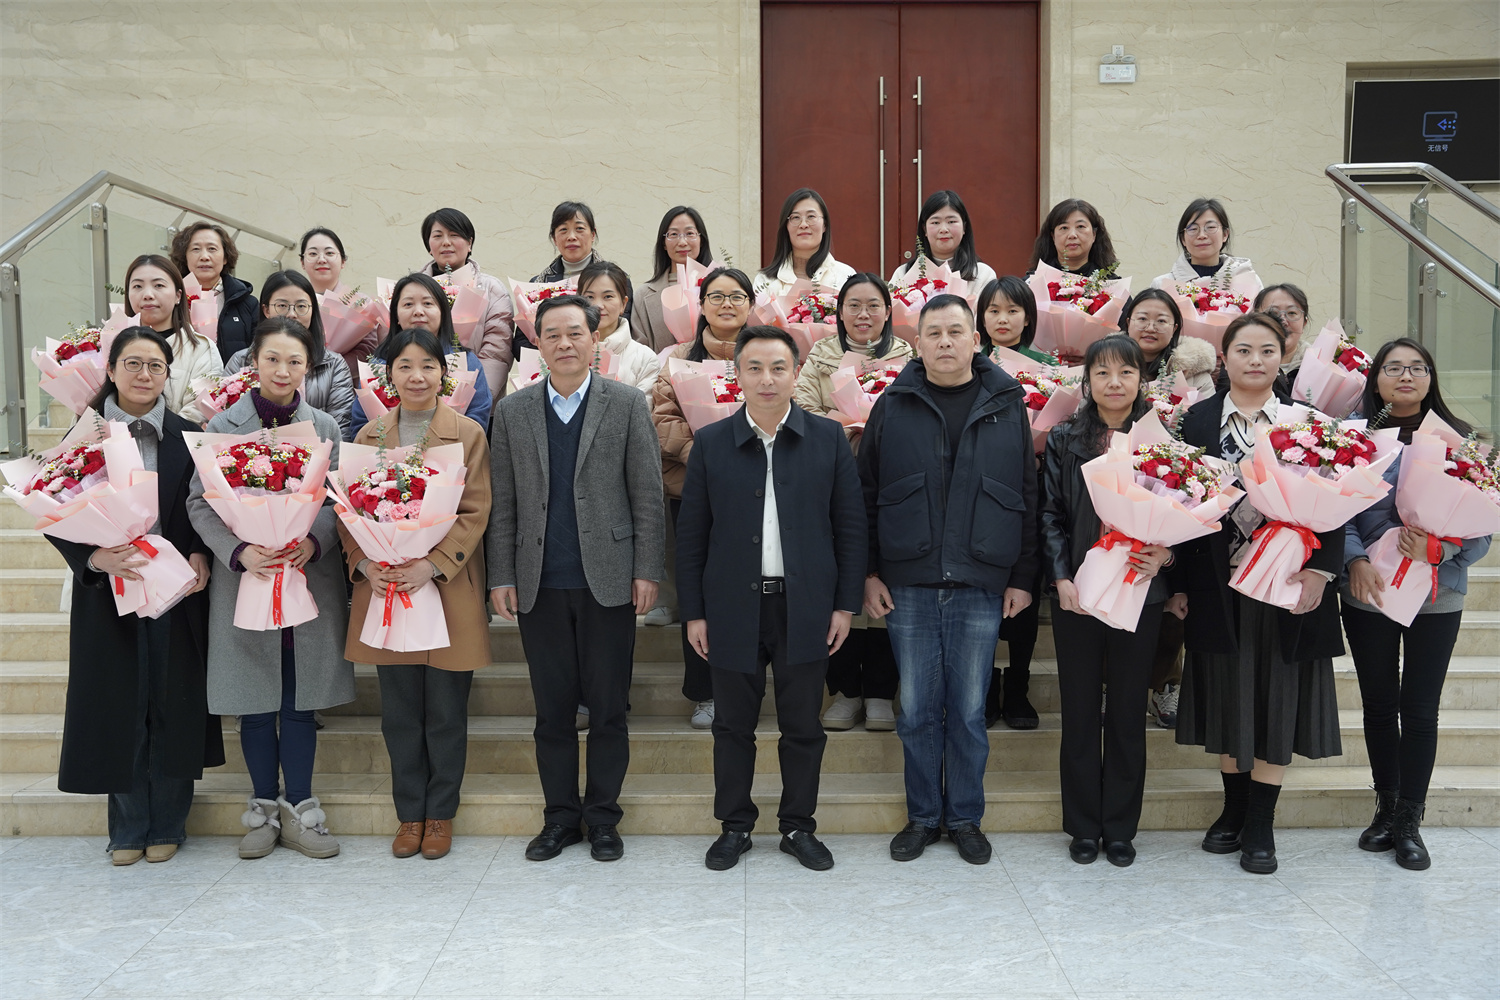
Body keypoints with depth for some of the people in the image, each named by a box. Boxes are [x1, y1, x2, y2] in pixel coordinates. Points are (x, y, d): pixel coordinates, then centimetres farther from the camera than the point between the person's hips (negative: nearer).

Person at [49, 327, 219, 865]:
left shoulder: (187, 437, 3)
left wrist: (201, 555, -11)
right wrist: (95, 557, -18)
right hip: (108, 593, 0)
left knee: (173, 705, 5)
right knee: (119, 706, 5)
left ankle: (167, 825, 20)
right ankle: (129, 828, 21)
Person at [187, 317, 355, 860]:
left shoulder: (325, 427, 6)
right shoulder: (222, 426, 3)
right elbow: (200, 503, -1)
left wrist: (312, 541, -18)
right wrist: (240, 550, -17)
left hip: (310, 579, 1)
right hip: (244, 578, 0)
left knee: (300, 701, 6)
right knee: (255, 701, 7)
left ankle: (299, 808, 18)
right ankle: (263, 807, 22)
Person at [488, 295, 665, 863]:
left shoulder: (627, 404, 2)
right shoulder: (512, 412, 8)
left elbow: (647, 494, 0)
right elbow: (503, 503, 8)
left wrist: (647, 570, -5)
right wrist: (501, 577, 2)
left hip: (607, 581, -2)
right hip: (539, 585, 2)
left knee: (608, 709, 5)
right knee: (552, 710, 9)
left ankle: (602, 816, 19)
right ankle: (560, 816, 22)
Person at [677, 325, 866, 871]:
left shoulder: (829, 438, 2)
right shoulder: (711, 442, 2)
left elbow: (850, 526, 3)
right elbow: (691, 534, 4)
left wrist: (845, 603, 0)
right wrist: (694, 612, 0)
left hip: (805, 606, 0)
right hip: (733, 606, 0)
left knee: (803, 726, 9)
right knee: (733, 725, 10)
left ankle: (798, 826, 25)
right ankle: (734, 825, 26)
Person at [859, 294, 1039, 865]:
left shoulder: (1006, 406, 5)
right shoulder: (893, 407, 3)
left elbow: (1028, 497, 6)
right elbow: (864, 495, 5)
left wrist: (1022, 576, 2)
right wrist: (868, 573, 0)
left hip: (981, 587, 0)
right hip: (908, 587, 0)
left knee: (969, 711, 8)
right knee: (917, 711, 7)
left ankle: (965, 819, 23)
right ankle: (922, 817, 22)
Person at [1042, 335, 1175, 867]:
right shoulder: (1064, 440, 5)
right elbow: (1050, 515, 2)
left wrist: (1165, 554, -14)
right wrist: (1061, 578, -9)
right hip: (1076, 593, 0)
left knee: (1127, 711, 7)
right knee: (1080, 710, 7)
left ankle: (1120, 827, 20)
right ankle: (1083, 825, 19)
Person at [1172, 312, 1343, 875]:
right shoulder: (1198, 420, 3)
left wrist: (1320, 571, -13)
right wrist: (1178, 584, -3)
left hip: (1287, 585, 0)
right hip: (1218, 586, 1)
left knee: (1277, 698, 4)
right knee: (1226, 696, 10)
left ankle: (1261, 824, 16)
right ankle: (1234, 808, 26)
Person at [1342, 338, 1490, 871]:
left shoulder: (1459, 440, 2)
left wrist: (1439, 548, -17)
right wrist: (1356, 559, -18)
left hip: (1438, 593, 0)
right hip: (1368, 591, 0)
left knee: (1420, 708, 2)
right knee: (1379, 705, 9)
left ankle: (1409, 822, 15)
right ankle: (1386, 808, 25)